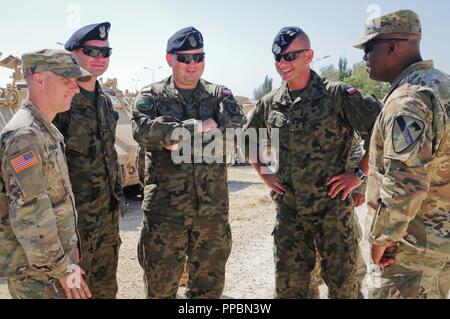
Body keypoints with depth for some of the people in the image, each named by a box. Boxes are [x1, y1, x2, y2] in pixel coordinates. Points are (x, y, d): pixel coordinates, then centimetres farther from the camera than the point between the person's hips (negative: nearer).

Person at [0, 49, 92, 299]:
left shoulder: (44, 131, 10)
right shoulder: (24, 135, -21)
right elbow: (29, 215, -26)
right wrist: (63, 269, -19)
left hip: (55, 262, 9)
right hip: (36, 272, -9)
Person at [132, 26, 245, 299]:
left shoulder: (220, 95, 8)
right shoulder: (152, 97, 2)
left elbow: (236, 128, -11)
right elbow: (144, 131, -18)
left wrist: (176, 138, -15)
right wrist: (198, 127, -18)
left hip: (213, 208, 2)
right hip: (165, 208, -2)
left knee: (210, 285, 16)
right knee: (160, 286, 9)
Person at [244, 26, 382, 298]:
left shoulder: (339, 95, -11)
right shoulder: (269, 104, 3)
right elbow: (247, 138, 20)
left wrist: (360, 174, -13)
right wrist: (264, 173, 10)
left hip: (333, 207, -4)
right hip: (288, 210, 4)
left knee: (344, 285, 11)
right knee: (288, 286, 13)